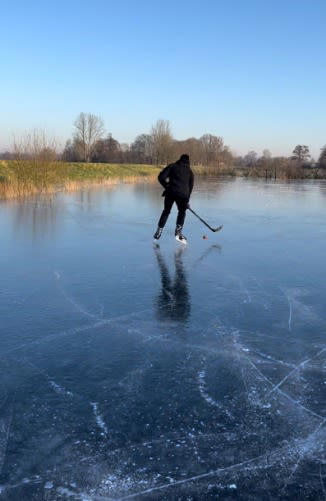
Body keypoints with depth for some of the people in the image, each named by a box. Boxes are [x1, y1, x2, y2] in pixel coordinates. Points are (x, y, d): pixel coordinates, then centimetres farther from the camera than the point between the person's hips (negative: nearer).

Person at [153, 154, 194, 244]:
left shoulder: (172, 166, 11)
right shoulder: (190, 171, 17)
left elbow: (161, 177, 0)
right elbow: (190, 187, 18)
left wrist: (167, 186, 15)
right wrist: (187, 200, 25)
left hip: (170, 192, 0)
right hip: (182, 194, 0)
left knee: (166, 211, 17)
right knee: (182, 212, 20)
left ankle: (159, 231, 13)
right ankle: (178, 231, 8)